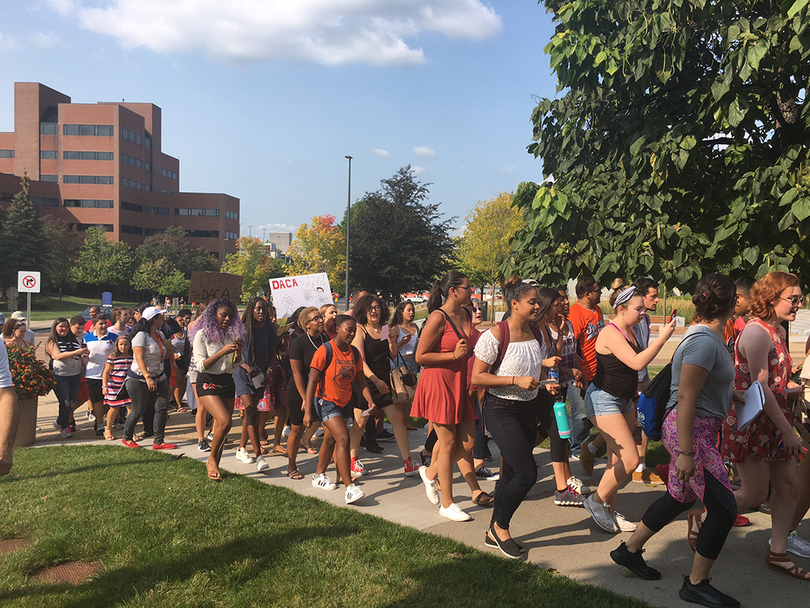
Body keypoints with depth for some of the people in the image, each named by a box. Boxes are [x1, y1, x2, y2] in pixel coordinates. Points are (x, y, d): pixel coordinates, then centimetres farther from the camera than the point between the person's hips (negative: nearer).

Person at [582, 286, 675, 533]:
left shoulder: (630, 332, 10)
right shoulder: (611, 334, -19)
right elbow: (637, 363, -29)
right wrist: (662, 337, -23)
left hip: (624, 400, 9)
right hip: (604, 399, -9)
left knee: (617, 460, 11)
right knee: (630, 459, -13)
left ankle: (609, 510, 21)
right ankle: (596, 500, 5)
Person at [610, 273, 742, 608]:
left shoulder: (712, 337, 10)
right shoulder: (704, 342, -22)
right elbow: (685, 398, -26)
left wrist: (737, 394, 41)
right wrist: (686, 453, -27)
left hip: (696, 430, 10)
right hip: (691, 432, -10)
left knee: (681, 497, 19)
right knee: (724, 508, -3)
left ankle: (629, 550, 32)